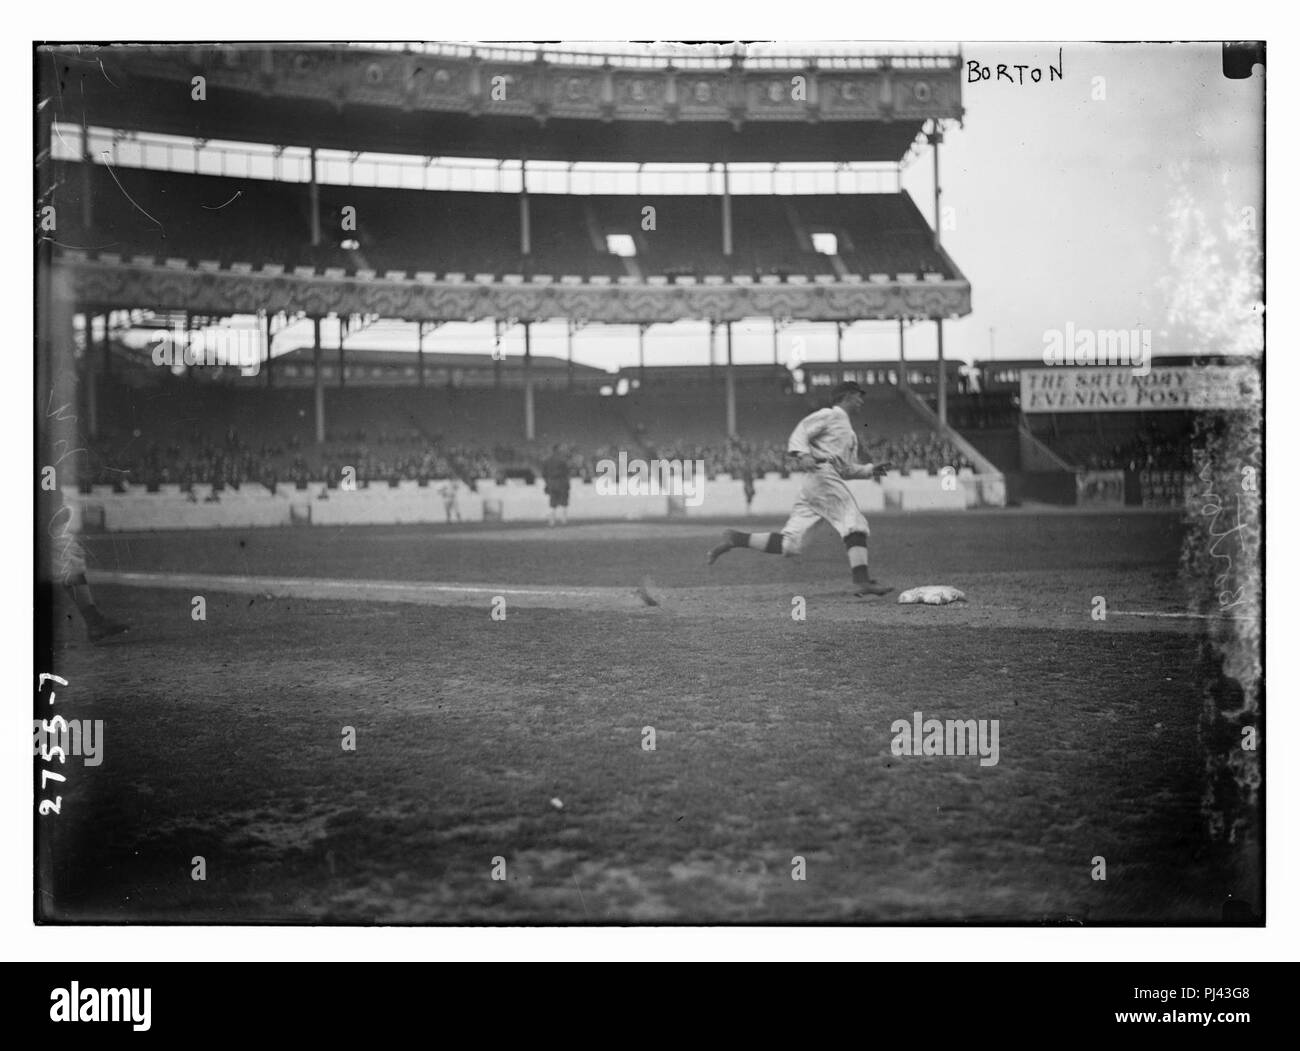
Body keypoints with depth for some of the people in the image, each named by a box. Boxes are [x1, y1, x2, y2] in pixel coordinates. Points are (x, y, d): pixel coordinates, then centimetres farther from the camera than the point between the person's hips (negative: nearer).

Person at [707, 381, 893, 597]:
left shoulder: (850, 434, 33)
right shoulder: (830, 414, 6)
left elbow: (847, 469, 32)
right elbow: (800, 432, -5)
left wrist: (871, 470, 18)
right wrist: (802, 455, -23)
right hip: (822, 475, -9)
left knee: (790, 544, -1)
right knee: (855, 525, -17)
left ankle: (736, 538, 0)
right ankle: (862, 581, -26)